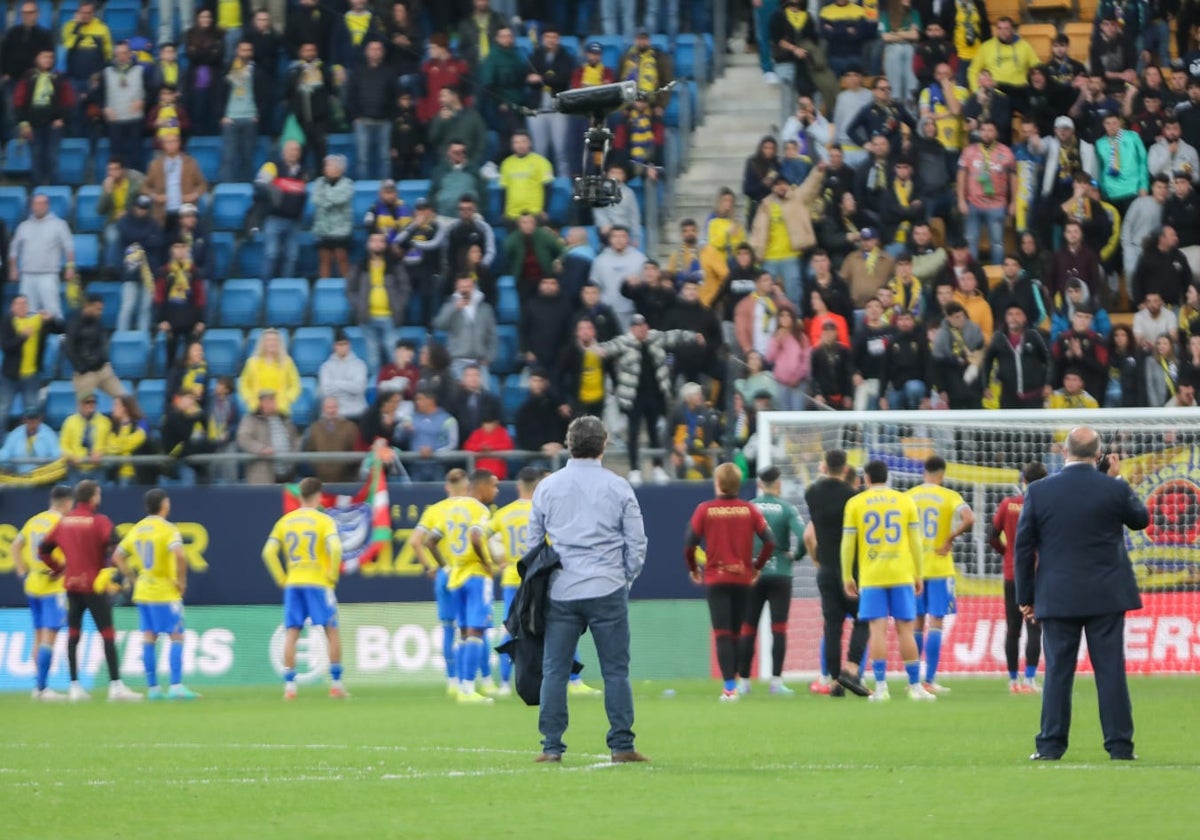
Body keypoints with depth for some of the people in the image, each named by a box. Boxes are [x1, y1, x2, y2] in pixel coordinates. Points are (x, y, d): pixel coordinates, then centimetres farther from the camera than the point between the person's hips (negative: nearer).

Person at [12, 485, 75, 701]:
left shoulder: (34, 520, 10)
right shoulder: (61, 521, -11)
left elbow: (15, 546, 13)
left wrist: (23, 573, 14)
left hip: (32, 584, 7)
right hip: (54, 586, -7)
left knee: (39, 636, 14)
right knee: (49, 636, -7)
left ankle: (39, 685, 18)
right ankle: (42, 687, -11)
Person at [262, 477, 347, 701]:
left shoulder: (285, 521, 8)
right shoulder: (324, 520, -3)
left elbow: (269, 552, 1)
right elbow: (335, 548, -18)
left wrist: (282, 579, 7)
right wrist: (332, 575, -5)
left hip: (293, 584, 3)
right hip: (318, 584, -3)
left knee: (291, 634, 4)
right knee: (332, 632, 5)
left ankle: (289, 685, -3)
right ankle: (336, 683, 2)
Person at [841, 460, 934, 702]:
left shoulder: (855, 504, 3)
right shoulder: (905, 501, 6)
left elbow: (848, 544, 2)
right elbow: (915, 542, 6)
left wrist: (847, 577, 9)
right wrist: (919, 575, 12)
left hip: (871, 577, -1)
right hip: (902, 575, 1)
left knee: (878, 629, -3)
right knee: (905, 629, 4)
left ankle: (881, 687, -8)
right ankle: (915, 686, 5)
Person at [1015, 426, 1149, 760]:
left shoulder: (1038, 492, -3)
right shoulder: (1114, 490, -6)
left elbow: (1023, 547, 0)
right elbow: (1140, 519, 14)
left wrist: (1025, 597, 8)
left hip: (1057, 597, 0)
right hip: (1106, 595, 0)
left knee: (1058, 671, 4)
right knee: (1111, 670, 3)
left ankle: (1051, 745, 4)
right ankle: (1119, 745, 3)